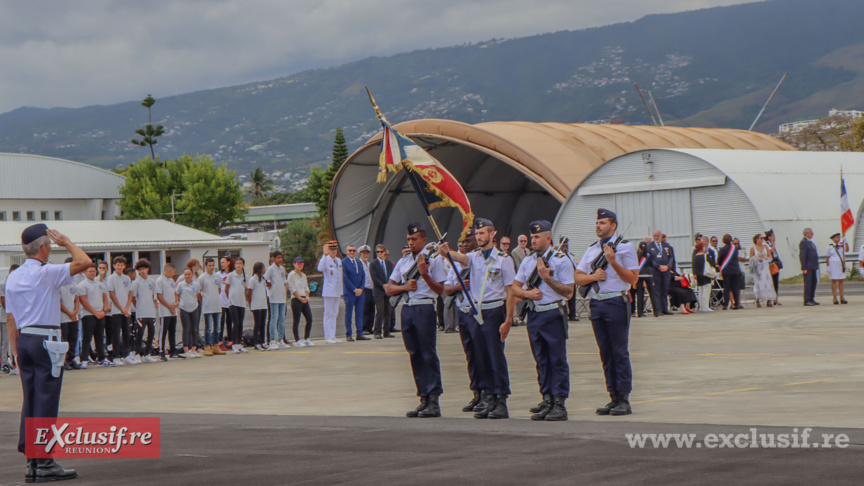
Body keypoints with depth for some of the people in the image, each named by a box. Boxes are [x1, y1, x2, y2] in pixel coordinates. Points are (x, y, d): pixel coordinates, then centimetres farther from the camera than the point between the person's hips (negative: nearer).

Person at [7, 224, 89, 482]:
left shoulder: (13, 277, 11)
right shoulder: (47, 273, -11)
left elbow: (10, 318, 13)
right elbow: (84, 262, -15)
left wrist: (17, 351, 17)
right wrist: (66, 242, 1)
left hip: (24, 340, 8)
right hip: (46, 340, -8)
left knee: (30, 401, 11)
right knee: (46, 402, -5)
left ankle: (31, 461, 12)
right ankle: (44, 463, -4)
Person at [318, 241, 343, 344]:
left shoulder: (339, 261, 14)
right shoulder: (325, 260, -9)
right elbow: (320, 269, -32)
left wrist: (341, 291, 18)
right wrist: (324, 255, -34)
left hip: (337, 291, 7)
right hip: (328, 291, -7)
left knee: (334, 314, 10)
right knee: (328, 314, -4)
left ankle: (333, 336, 14)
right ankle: (327, 337, -1)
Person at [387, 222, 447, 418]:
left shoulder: (433, 259, 1)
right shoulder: (403, 261, 17)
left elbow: (440, 289, -5)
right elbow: (389, 289, 15)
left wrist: (425, 275, -19)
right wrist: (405, 286, -4)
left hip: (425, 308, -6)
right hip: (407, 308, 6)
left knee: (428, 354, -8)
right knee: (415, 355, 6)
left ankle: (434, 401, -8)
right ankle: (423, 399, 10)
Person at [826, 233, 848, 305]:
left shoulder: (841, 245, 9)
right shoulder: (829, 247, -1)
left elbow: (847, 250, -8)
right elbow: (827, 257, 0)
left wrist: (845, 242, -17)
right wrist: (827, 266, -6)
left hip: (841, 265, 4)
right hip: (833, 265, -4)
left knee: (841, 281, 6)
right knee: (834, 281, -3)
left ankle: (842, 298, 9)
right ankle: (835, 299, -2)